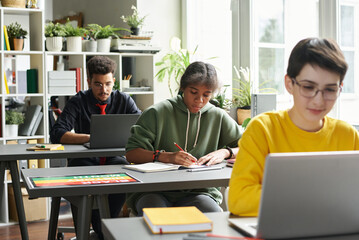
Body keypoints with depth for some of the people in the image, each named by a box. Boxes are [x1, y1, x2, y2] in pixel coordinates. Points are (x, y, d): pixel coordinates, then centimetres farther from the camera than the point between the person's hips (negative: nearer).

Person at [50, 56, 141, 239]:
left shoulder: (124, 100, 6)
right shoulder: (78, 102, 1)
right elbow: (57, 133, -12)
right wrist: (91, 138, -27)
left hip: (114, 158, 1)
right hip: (85, 160, 0)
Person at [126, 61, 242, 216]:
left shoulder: (218, 117, 13)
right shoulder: (158, 113, 5)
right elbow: (131, 154, -2)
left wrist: (225, 152, -7)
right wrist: (166, 156, -18)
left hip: (198, 191, 2)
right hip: (155, 190, -1)